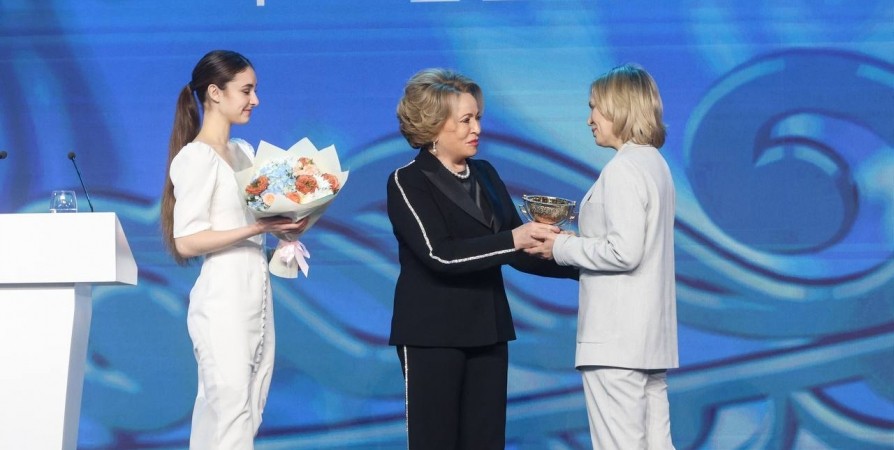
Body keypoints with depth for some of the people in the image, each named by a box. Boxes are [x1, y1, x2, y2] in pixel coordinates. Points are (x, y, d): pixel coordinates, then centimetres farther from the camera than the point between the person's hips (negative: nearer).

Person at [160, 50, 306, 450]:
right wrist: (257, 228, -21)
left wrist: (285, 225, -2)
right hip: (223, 296, -8)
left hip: (257, 292, 8)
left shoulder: (244, 152, 15)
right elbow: (186, 242, -15)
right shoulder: (195, 157, -9)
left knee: (248, 415, 7)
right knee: (229, 418, -10)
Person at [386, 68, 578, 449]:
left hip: (487, 332, 6)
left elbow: (518, 253, 10)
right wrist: (511, 240, -26)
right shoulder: (408, 183, -7)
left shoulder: (485, 175, 12)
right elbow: (438, 254, -20)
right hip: (432, 336, -6)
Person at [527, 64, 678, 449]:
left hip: (616, 338, -10)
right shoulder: (654, 163, 15)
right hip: (651, 333, 10)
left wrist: (562, 248, -9)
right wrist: (571, 240, 13)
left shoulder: (622, 169, -13)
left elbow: (624, 252, -20)